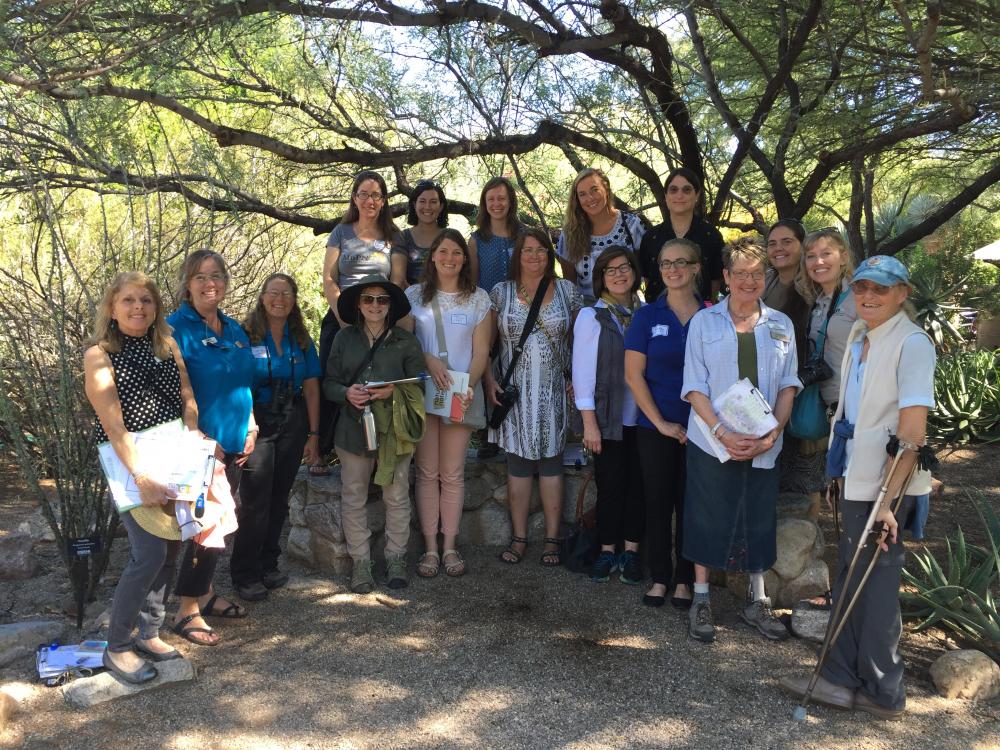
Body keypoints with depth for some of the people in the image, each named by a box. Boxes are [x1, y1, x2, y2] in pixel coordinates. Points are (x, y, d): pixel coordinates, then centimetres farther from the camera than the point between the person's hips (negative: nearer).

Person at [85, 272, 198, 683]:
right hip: (128, 464, -5)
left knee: (170, 549, 8)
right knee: (150, 553, -13)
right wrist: (141, 477, -23)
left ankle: (149, 634, 24)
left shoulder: (168, 347, 8)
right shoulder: (100, 355, -7)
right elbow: (112, 423, -15)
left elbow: (189, 399, 5)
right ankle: (116, 646, 4)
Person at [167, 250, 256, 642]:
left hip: (234, 444, 7)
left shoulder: (234, 330, 12)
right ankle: (187, 611, 7)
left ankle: (205, 594, 30)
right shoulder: (176, 328, -11)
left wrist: (250, 427, 9)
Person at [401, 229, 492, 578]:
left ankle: (450, 547, 10)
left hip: (462, 393, 0)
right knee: (427, 472, 1)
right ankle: (430, 548, 7)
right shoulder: (415, 295, 9)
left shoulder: (478, 299, 8)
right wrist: (428, 360, -14)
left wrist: (469, 386, -13)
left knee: (452, 474, 2)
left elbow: (481, 351, 3)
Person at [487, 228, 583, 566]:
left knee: (551, 461, 4)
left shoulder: (567, 290, 5)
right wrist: (489, 380, -4)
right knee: (518, 461, 5)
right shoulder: (501, 292, 3)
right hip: (514, 390, 0)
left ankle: (552, 538, 14)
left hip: (553, 390, 0)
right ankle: (518, 537, 16)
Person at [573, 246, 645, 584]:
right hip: (609, 417, -2)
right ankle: (607, 551, 17)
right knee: (610, 484, 2)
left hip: (642, 416, 2)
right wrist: (589, 422, -9)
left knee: (638, 483, 5)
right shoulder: (591, 316, -1)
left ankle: (630, 550, 18)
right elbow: (582, 370, -4)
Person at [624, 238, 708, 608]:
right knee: (658, 502, 7)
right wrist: (661, 423, -8)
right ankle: (659, 578, 19)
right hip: (655, 427, 0)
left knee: (689, 503, 7)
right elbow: (633, 374, -3)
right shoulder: (647, 316, 0)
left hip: (698, 426, 0)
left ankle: (684, 580, 20)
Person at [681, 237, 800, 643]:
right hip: (711, 442, -2)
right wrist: (722, 432, -17)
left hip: (763, 445, 3)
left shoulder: (781, 324, 7)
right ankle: (701, 600, 20)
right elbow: (694, 386, -5)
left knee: (759, 522, 11)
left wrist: (775, 430, -8)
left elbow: (788, 384, 7)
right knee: (707, 519, 5)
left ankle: (757, 601, 26)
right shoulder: (704, 321, -1)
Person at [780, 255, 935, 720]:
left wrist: (888, 500, -23)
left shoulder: (911, 343, -15)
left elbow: (912, 432, -21)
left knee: (875, 583, 2)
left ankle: (882, 693, 18)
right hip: (859, 476, 8)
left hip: (890, 482, -8)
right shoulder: (859, 335, 10)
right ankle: (842, 680, 24)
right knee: (851, 579, 12)